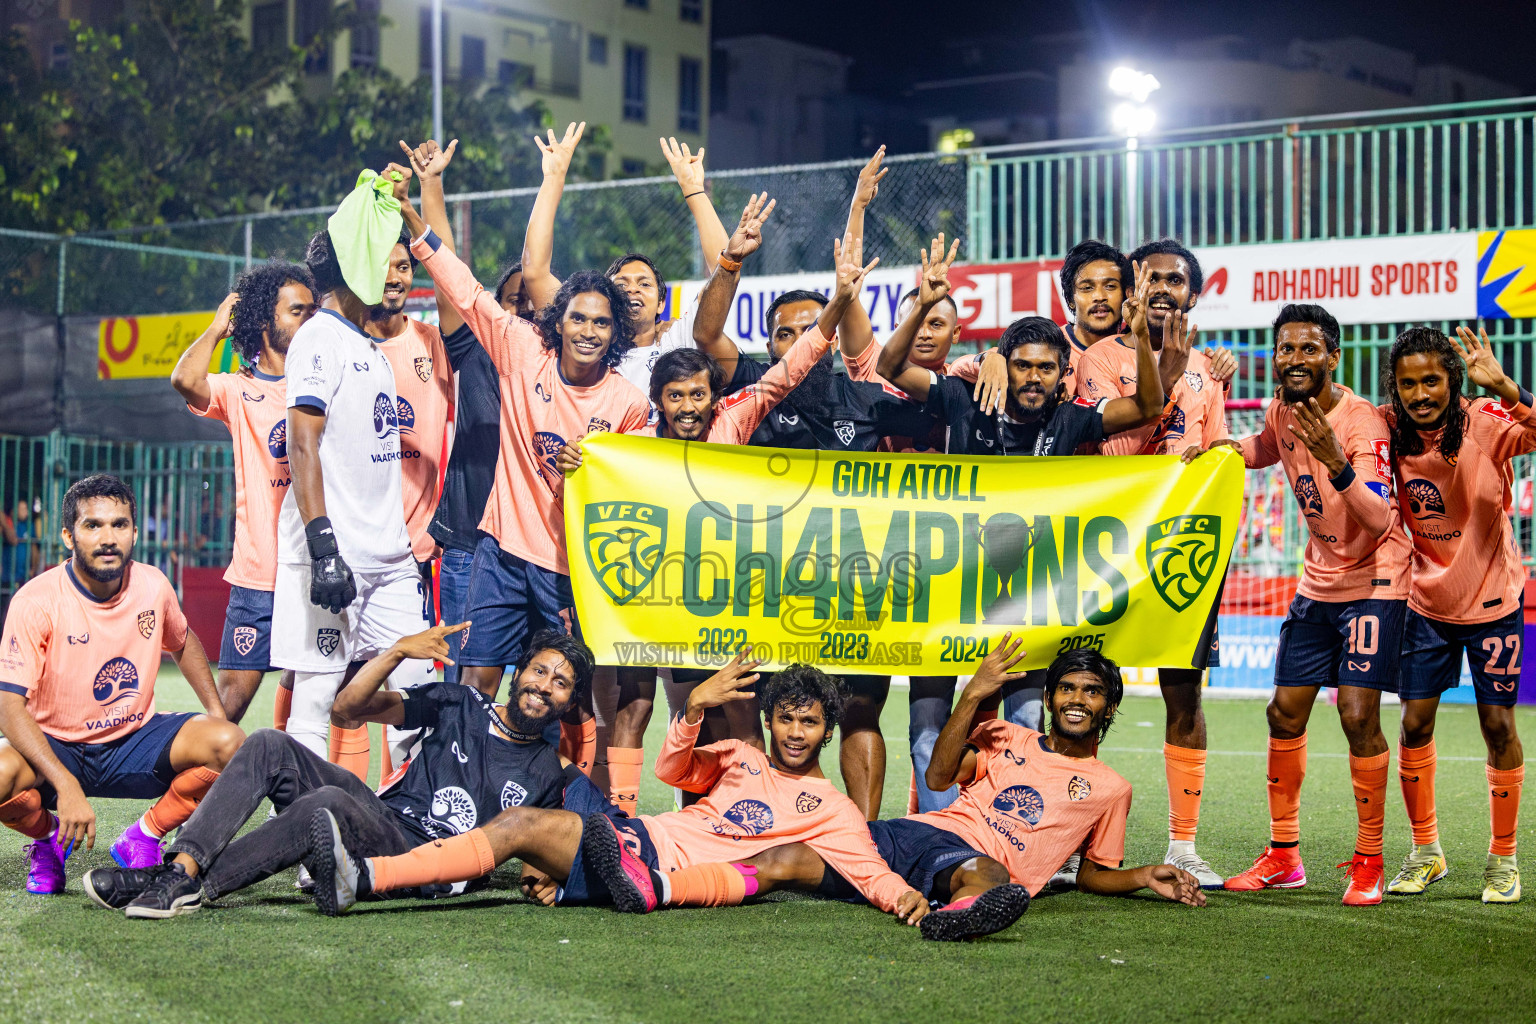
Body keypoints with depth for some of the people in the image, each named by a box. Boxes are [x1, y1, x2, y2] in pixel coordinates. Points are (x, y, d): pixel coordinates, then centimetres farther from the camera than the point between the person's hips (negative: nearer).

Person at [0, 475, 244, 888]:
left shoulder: (153, 586, -5)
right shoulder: (36, 602, -20)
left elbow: (182, 642, 19)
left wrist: (217, 712, 6)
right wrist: (66, 786, -37)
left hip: (135, 742, 3)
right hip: (54, 747, -3)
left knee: (228, 742, -22)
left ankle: (143, 838, 1)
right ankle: (48, 835, 1)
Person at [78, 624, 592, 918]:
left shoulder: (547, 775, 11)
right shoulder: (460, 706, 16)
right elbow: (349, 706, 11)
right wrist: (400, 650, -4)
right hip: (380, 810, 5)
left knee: (329, 805, -36)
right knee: (270, 745, -17)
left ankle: (187, 886, -35)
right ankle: (184, 859, -34)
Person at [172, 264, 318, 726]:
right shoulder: (238, 390, 0)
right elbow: (185, 380, -18)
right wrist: (219, 327, -4)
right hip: (258, 571, -3)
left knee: (301, 686, 12)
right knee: (233, 693, -7)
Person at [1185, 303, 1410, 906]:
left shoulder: (1362, 421, -22)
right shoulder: (1281, 411, -1)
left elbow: (1379, 521, -32)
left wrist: (1336, 463, -46)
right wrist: (1225, 449, 4)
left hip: (1375, 581, -7)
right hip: (1318, 580, 7)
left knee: (1358, 715, -14)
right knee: (1285, 712, 5)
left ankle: (1369, 862, -1)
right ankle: (1283, 856, 17)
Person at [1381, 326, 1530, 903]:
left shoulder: (1485, 423, -21)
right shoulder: (1389, 431, -11)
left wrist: (1501, 385, -50)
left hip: (1492, 597, -3)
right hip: (1427, 600, 3)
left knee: (1498, 722, 1)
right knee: (1415, 722, 2)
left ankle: (1503, 858, 15)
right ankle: (1425, 852, 19)